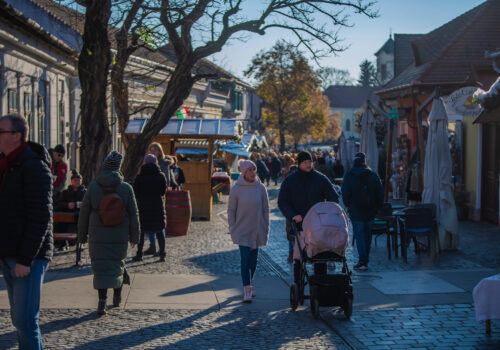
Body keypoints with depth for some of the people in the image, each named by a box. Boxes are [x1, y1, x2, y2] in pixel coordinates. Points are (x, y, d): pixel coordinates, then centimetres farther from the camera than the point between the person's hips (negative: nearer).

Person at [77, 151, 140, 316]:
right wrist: (134, 236, 9)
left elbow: (84, 213, 0)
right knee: (117, 264, 18)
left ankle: (102, 302, -12)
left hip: (98, 235, -1)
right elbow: (133, 214, 1)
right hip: (119, 235, 1)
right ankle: (117, 296, 30)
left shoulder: (93, 186, -5)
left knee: (101, 267, 1)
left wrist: (82, 236, 10)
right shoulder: (126, 188, -3)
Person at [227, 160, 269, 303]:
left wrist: (266, 229, 5)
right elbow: (231, 210, 0)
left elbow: (266, 210, 7)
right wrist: (232, 229, -3)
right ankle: (247, 291, -9)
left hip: (257, 231, 3)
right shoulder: (237, 189, -6)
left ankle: (250, 284, 31)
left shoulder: (261, 188, 1)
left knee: (253, 260, 12)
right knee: (245, 259, -9)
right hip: (242, 231, -3)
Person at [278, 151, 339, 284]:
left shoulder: (321, 179, 2)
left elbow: (333, 197, 3)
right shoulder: (290, 180, 1)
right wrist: (293, 216, -21)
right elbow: (282, 202, -3)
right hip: (299, 226, -1)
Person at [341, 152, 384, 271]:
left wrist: (347, 205, 5)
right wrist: (377, 207, 10)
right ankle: (365, 259, 21)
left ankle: (363, 261, -14)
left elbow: (345, 192, -7)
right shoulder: (373, 175, 3)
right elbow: (380, 192, 4)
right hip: (370, 210, 3)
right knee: (367, 234, 14)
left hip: (356, 210, -3)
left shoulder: (349, 175, -4)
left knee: (359, 235, -4)